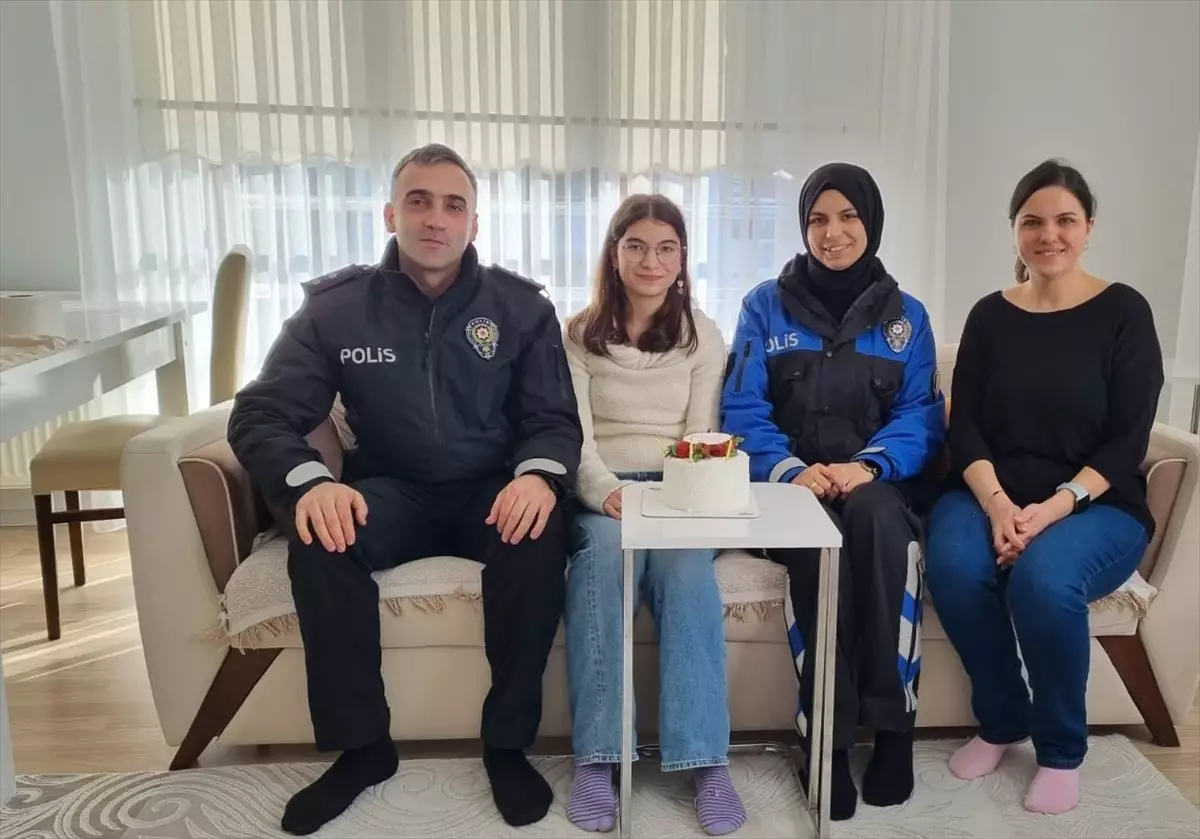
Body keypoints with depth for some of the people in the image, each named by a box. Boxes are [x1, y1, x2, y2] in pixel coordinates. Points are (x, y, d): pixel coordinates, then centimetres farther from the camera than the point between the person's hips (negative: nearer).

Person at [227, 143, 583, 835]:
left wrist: (539, 474, -28)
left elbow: (556, 419, -2)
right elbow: (262, 414, -6)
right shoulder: (336, 305, -2)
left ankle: (509, 744, -15)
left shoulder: (521, 306, -1)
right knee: (321, 537, -31)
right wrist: (309, 482, -29)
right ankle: (362, 746, -12)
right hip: (393, 492, 1)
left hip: (491, 491, 0)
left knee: (539, 533, -34)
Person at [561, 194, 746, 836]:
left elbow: (701, 436, 3)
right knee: (606, 549, -35)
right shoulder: (578, 334, 8)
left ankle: (706, 759, -30)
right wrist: (608, 492, -25)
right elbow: (574, 435, -4)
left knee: (686, 564, -34)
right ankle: (595, 756, -31)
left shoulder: (703, 337, 11)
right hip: (600, 492, 0)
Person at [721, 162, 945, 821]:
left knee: (874, 514, -35)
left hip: (878, 484, 1)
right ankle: (831, 734, -25)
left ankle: (892, 721, -24)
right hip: (789, 487, -1)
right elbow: (743, 412, -2)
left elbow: (919, 417, 2)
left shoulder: (906, 315, 12)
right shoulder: (765, 306, 7)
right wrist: (793, 470, -20)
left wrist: (868, 465, -19)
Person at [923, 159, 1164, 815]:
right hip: (992, 496, 3)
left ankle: (1062, 750, -6)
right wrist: (996, 503, -18)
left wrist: (1053, 508, -21)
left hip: (1096, 506, -2)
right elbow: (965, 426, 1)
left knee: (1043, 578, -34)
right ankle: (1000, 721, -2)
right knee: (952, 565, -30)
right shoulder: (990, 316, 7)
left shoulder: (1123, 312, 0)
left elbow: (1126, 441, -6)